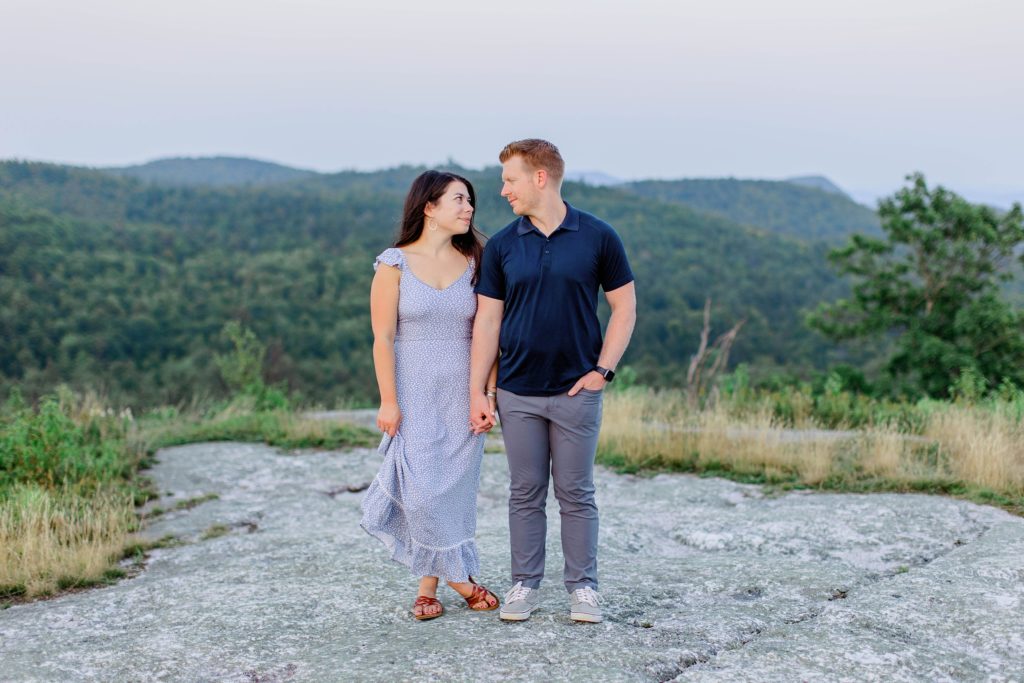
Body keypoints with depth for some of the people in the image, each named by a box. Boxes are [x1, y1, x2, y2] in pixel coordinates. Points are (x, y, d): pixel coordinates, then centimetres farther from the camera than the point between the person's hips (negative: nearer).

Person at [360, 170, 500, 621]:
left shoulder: (473, 263, 6)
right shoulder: (394, 264, -2)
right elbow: (383, 338, -4)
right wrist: (388, 401, -9)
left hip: (462, 394, 3)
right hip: (414, 393, -2)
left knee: (454, 487, 2)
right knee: (423, 487, -7)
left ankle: (428, 587, 14)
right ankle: (459, 576, 11)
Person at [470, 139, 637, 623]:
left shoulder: (598, 237, -3)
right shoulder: (501, 246, 2)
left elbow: (624, 307, 1)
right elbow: (487, 320, 4)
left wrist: (602, 371, -8)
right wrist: (477, 392, -1)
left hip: (577, 390, -2)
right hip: (517, 393, 2)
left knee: (576, 494, 6)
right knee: (525, 493, 9)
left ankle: (583, 586, 17)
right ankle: (525, 584, 20)